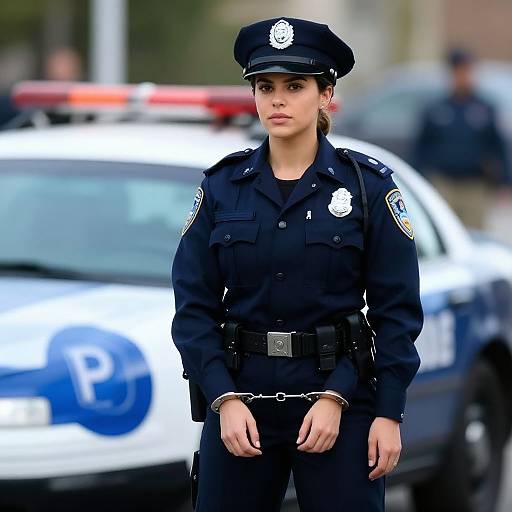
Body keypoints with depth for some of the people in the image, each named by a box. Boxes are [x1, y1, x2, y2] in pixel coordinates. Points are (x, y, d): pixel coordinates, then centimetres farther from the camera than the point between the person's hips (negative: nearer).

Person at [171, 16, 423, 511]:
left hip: (339, 396, -2)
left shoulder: (368, 186, -3)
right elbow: (194, 307, 0)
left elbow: (397, 310, -4)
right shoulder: (222, 186, 3)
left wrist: (388, 413, -14)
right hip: (241, 397, 2)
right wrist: (225, 400, -12)